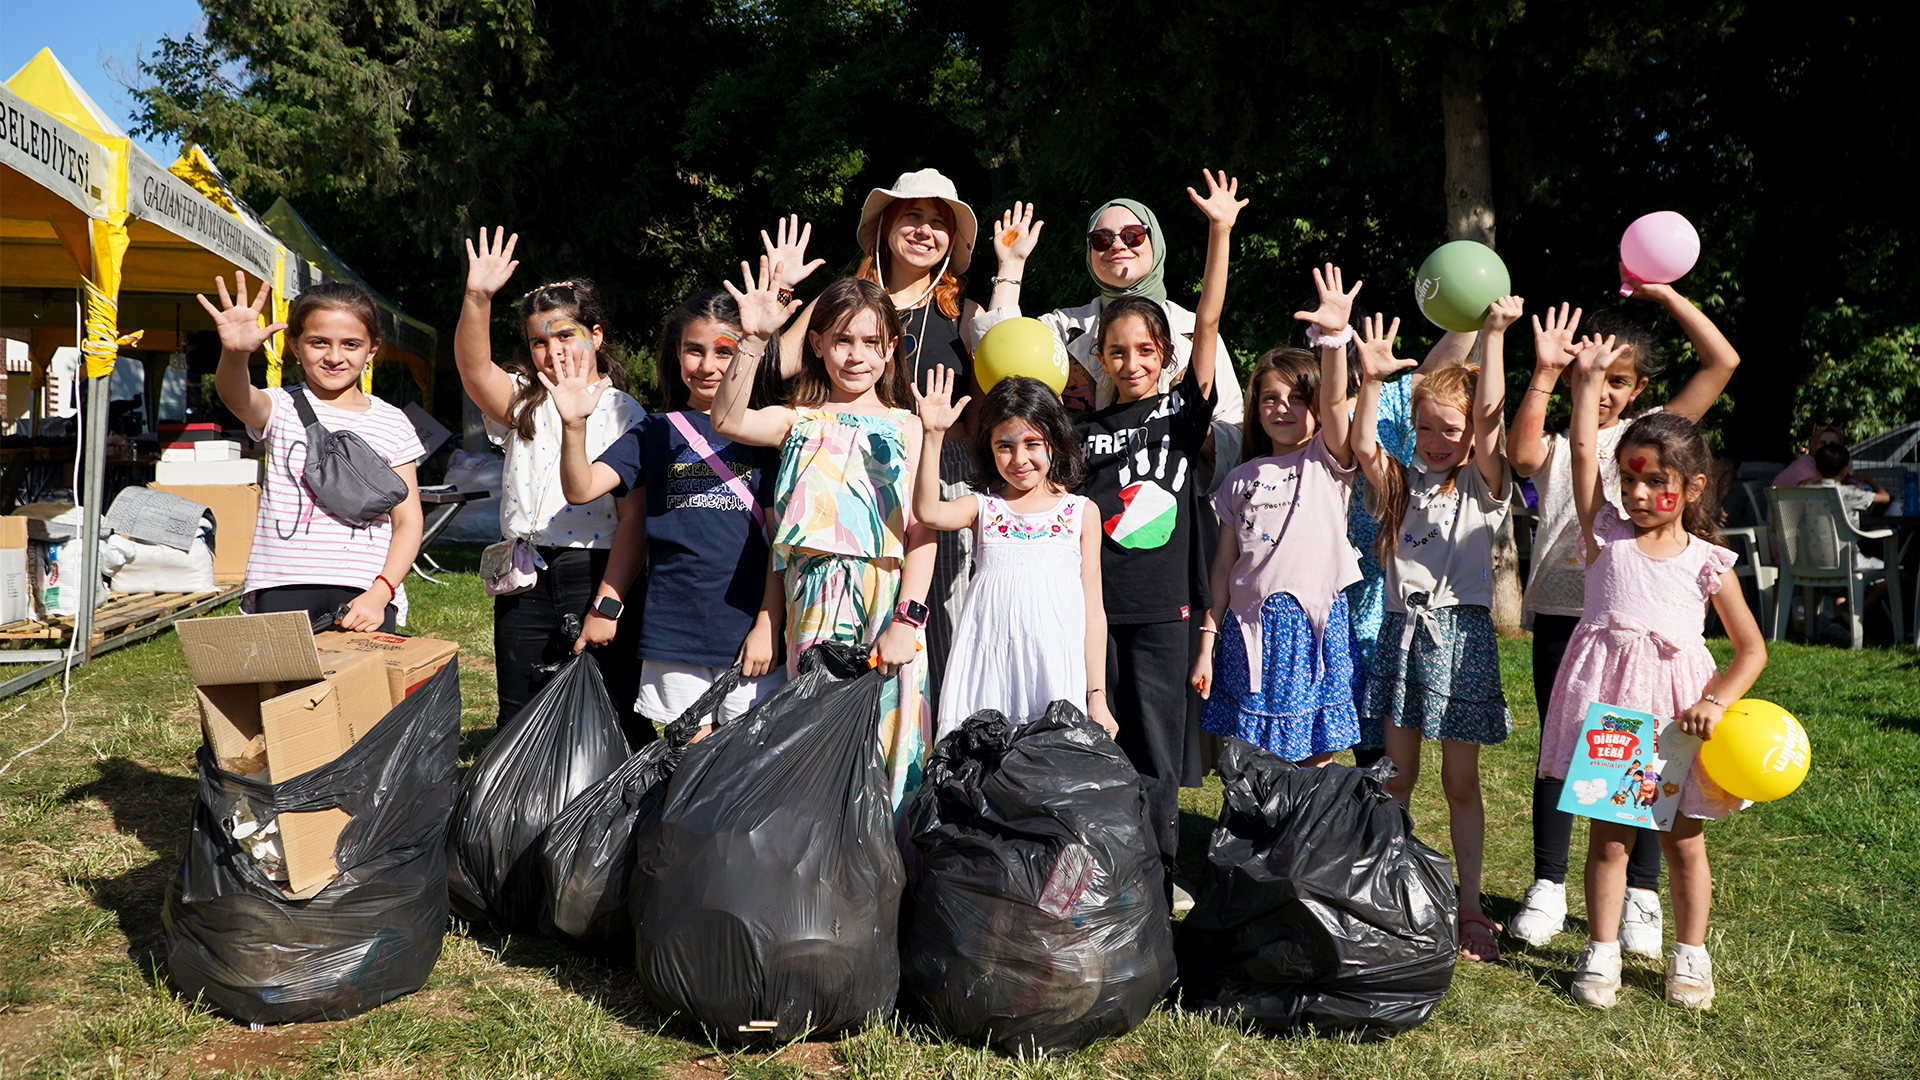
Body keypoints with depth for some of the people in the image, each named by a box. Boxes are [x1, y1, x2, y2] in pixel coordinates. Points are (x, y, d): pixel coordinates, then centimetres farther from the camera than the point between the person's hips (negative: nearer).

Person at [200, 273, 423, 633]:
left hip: (365, 593, 1)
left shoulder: (392, 424, 9)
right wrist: (234, 353, -40)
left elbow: (408, 521, 6)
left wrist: (380, 593, -8)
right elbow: (236, 397, -17)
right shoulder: (280, 408, 7)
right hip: (283, 588, 0)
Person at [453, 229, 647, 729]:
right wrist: (477, 297, -28)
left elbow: (634, 521, -8)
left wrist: (607, 607, -14)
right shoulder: (523, 403, 10)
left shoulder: (624, 413, -1)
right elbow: (474, 369, -13)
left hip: (597, 575, -4)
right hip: (525, 581, 4)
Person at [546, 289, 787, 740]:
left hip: (749, 636, -1)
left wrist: (768, 626, -6)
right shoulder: (655, 433, 9)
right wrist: (574, 424, -19)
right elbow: (580, 489, -2)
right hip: (673, 634, 2)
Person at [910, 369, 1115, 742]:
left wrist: (1097, 698, 6)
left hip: (1057, 665, 0)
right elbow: (928, 512, -12)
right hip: (988, 664, 0)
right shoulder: (983, 507, 10)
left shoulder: (1081, 512, 10)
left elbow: (1093, 611, 9)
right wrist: (933, 435, -15)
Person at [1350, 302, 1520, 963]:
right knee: (1396, 776, 8)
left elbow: (1488, 418, -13)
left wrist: (1495, 333, -20)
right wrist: (1372, 378, -17)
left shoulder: (1483, 485, 2)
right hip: (1401, 629, 3)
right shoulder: (1401, 482, 11)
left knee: (1460, 782, 4)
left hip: (1461, 630, -3)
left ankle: (1470, 909, 14)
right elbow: (1363, 446, -7)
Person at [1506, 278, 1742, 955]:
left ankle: (1640, 896, 17)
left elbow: (1723, 362, 3)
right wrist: (1544, 373, -20)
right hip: (1562, 613, 0)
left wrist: (1662, 294, 2)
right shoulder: (1555, 445, 7)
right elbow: (1520, 454, -19)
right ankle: (1548, 888, 18)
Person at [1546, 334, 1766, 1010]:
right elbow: (1582, 453, -4)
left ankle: (1690, 956, 27)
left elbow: (1752, 649, 3)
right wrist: (1589, 379, -1)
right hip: (1607, 697, 0)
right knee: (1607, 832, 6)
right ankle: (1601, 953, 16)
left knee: (1683, 840, 10)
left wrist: (1715, 702, -12)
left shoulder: (1706, 561, 1)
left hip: (1676, 700, 0)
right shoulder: (1607, 536, 2)